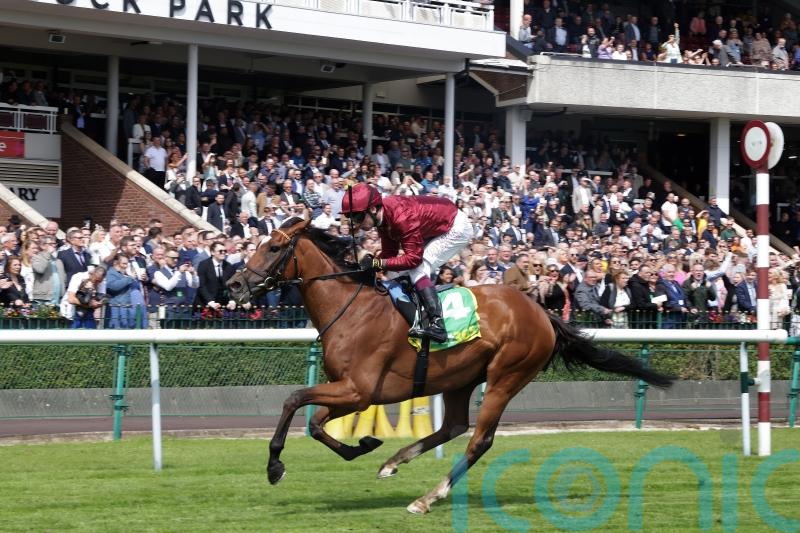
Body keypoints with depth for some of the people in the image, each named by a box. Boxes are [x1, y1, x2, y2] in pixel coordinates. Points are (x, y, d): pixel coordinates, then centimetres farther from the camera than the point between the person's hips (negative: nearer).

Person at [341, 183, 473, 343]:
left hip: (456, 228, -10)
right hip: (437, 229, 10)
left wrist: (377, 263, -37)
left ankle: (437, 325, -29)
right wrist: (369, 263, -16)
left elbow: (413, 258, -34)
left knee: (417, 268, -21)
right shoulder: (383, 216, -7)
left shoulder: (402, 217, -34)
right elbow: (389, 253, 0)